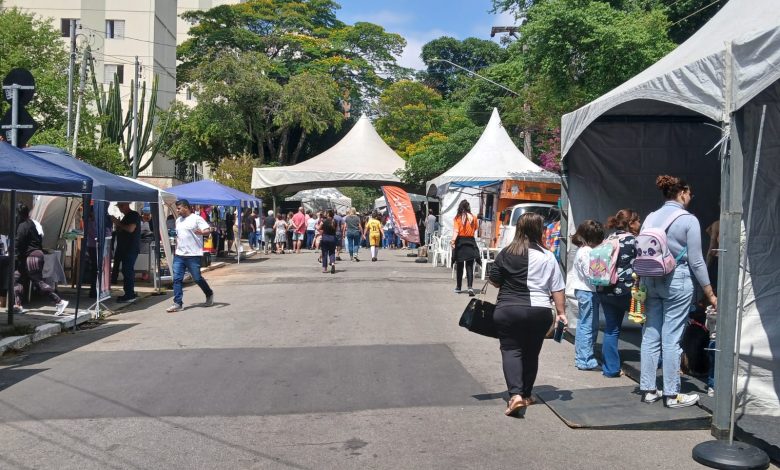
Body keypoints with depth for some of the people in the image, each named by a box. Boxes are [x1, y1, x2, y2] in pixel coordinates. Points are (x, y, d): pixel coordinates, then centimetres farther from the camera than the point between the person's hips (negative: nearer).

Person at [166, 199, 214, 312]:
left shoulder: (196, 219, -7)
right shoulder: (178, 220, 16)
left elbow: (208, 230, -15)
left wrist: (201, 232, -36)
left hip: (193, 255, -7)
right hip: (179, 255, 7)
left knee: (197, 278, 4)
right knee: (177, 279, -1)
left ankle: (209, 295, 28)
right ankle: (177, 303, 2)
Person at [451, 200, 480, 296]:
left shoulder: (458, 218, -5)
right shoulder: (473, 217, 0)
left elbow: (456, 230, -18)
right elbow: (476, 228, 12)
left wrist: (453, 240, -27)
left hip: (460, 242, -1)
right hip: (471, 242, 1)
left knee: (459, 266, 11)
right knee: (469, 266, 0)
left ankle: (458, 287, 20)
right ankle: (470, 287, -15)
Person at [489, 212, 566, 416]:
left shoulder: (505, 254, -2)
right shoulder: (548, 257, -2)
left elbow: (495, 281, 5)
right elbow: (557, 289, -1)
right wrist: (561, 312, 6)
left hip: (508, 310, -1)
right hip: (539, 311, 1)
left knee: (511, 350, 3)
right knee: (531, 353, 16)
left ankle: (515, 394, -16)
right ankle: (526, 395, 27)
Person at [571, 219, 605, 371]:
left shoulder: (581, 250, 14)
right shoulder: (587, 252, -16)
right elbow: (591, 273, -20)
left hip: (582, 290, 11)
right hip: (588, 292, -11)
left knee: (583, 325, 16)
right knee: (589, 326, -5)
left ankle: (581, 358, 23)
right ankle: (586, 360, 0)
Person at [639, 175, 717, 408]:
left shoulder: (650, 218, 7)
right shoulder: (688, 220, -7)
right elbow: (696, 260, -7)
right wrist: (710, 294, 0)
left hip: (651, 280, 6)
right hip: (677, 281, -5)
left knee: (650, 336, 9)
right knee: (671, 340, -1)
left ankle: (648, 389, 15)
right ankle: (672, 395, 8)